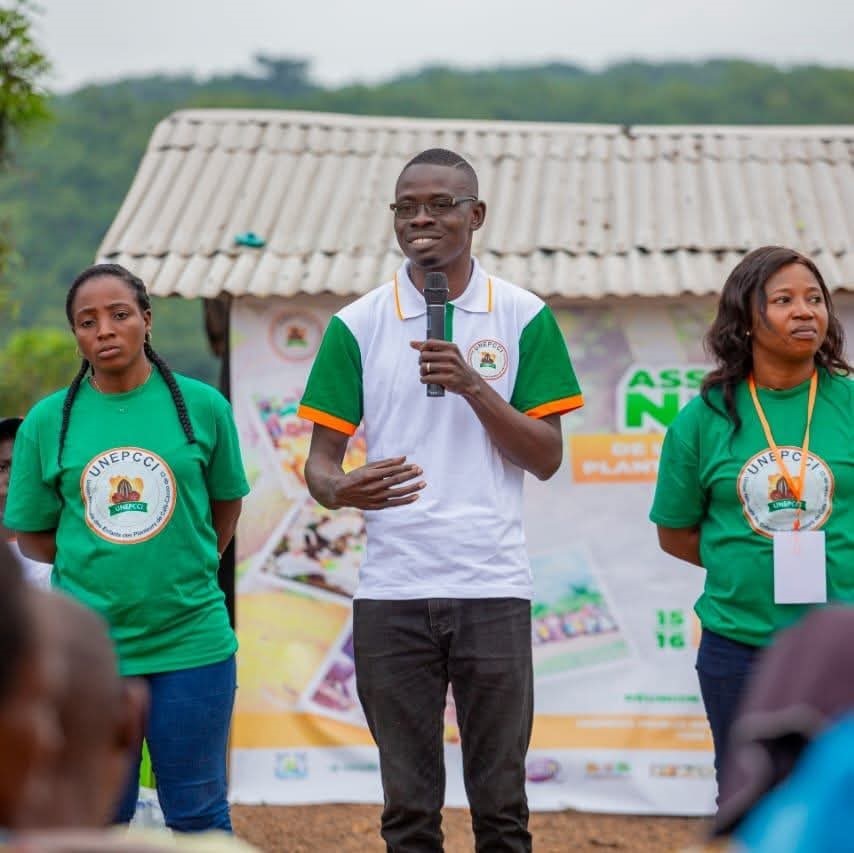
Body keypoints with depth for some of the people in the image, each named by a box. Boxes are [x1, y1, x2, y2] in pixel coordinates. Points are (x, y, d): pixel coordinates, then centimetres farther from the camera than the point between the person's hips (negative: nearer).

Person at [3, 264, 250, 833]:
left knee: (198, 812, 8)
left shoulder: (202, 406, -1)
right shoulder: (47, 422, 0)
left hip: (191, 641, -1)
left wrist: (187, 573, 7)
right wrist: (103, 566, 0)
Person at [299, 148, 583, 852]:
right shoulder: (357, 325, 5)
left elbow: (547, 458, 1)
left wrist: (472, 385, -13)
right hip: (391, 590, 1)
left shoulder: (524, 317, 4)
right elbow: (321, 457, 5)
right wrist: (339, 489, -19)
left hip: (493, 588, -1)